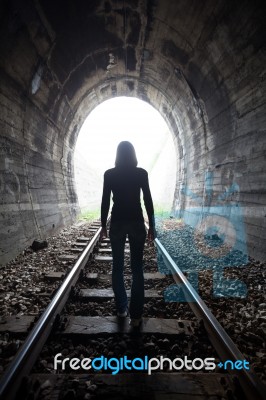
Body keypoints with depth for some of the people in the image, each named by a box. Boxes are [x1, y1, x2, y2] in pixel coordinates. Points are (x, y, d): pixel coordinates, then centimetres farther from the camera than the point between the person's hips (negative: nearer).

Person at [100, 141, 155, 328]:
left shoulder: (109, 174, -1)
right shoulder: (141, 173, -2)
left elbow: (105, 201, -1)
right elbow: (148, 200, -3)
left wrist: (103, 225, 8)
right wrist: (152, 225, 4)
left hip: (117, 223, 1)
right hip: (136, 222, -1)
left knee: (118, 267, 13)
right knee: (137, 268, 5)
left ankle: (121, 309, 23)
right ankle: (136, 315, 8)